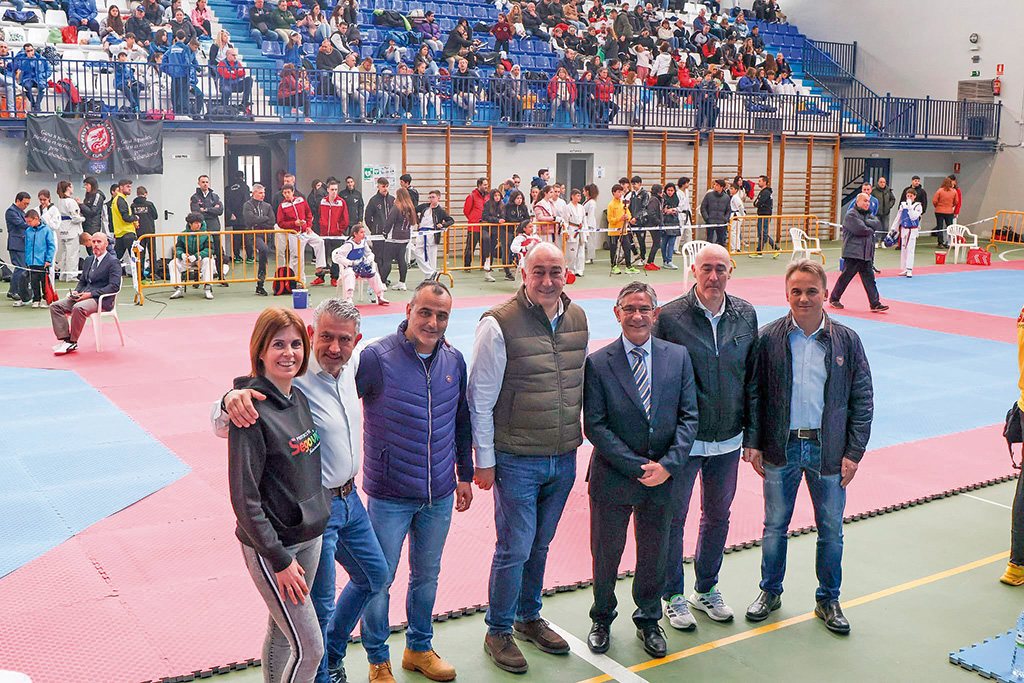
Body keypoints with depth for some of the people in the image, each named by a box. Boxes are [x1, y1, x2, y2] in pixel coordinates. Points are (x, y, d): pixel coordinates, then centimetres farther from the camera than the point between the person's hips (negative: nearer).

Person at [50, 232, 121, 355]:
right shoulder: (89, 260, 20)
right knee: (55, 306, -8)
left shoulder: (113, 262, -5)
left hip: (102, 300, -8)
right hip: (84, 296, 8)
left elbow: (114, 286, -15)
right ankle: (64, 339, -14)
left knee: (78, 308, -35)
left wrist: (91, 294, -18)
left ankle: (72, 342, -21)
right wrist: (76, 292, 2)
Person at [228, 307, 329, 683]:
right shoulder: (252, 412, -20)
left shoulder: (299, 397, 4)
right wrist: (280, 560, -18)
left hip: (310, 536, 7)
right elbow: (244, 498, -20)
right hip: (271, 545, -7)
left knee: (281, 633, 19)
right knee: (309, 648, -1)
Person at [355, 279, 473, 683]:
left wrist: (465, 474, 17)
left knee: (427, 575, 20)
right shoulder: (376, 358, -15)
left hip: (440, 496, 5)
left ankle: (419, 648, 41)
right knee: (379, 580, 8)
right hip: (389, 497, -4)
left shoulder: (454, 361, 2)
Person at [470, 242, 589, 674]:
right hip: (517, 460, -5)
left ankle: (528, 617, 37)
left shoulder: (577, 319, 4)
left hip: (564, 459, 5)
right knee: (514, 549, 2)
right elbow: (480, 399, -9)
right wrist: (484, 460, -8)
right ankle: (498, 632, 21)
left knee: (540, 545, 17)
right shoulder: (499, 324, -14)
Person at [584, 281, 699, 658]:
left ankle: (648, 620, 39)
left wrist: (668, 464, -13)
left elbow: (689, 416, -1)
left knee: (654, 556, 16)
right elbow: (595, 426, -11)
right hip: (612, 479, -2)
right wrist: (638, 466, -16)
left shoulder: (678, 356, 1)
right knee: (605, 556, 13)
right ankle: (602, 620, 38)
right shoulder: (597, 363, -8)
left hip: (663, 478, 2)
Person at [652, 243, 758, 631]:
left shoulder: (746, 316, 1)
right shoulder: (669, 317, -11)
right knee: (673, 518, 7)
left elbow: (752, 378, 8)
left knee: (718, 515, 17)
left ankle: (707, 589, 36)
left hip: (728, 439, 4)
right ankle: (673, 596, 25)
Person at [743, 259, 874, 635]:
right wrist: (753, 443, -2)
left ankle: (828, 600, 28)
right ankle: (770, 591, 31)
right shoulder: (768, 338, -3)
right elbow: (754, 394, 3)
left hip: (828, 451, 0)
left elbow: (862, 400, 2)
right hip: (780, 449, 0)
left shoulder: (846, 340, -2)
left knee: (831, 530, 10)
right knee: (775, 525, 12)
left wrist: (854, 452, -2)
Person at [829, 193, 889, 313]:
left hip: (866, 253, 7)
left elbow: (878, 225, 2)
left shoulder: (868, 215, 18)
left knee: (869, 278, 4)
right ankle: (834, 299, 15)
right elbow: (860, 230, -20)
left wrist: (865, 222, -9)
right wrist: (871, 230, -2)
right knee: (846, 276, -1)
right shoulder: (851, 215, -8)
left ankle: (875, 304, 3)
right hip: (853, 252, -7)